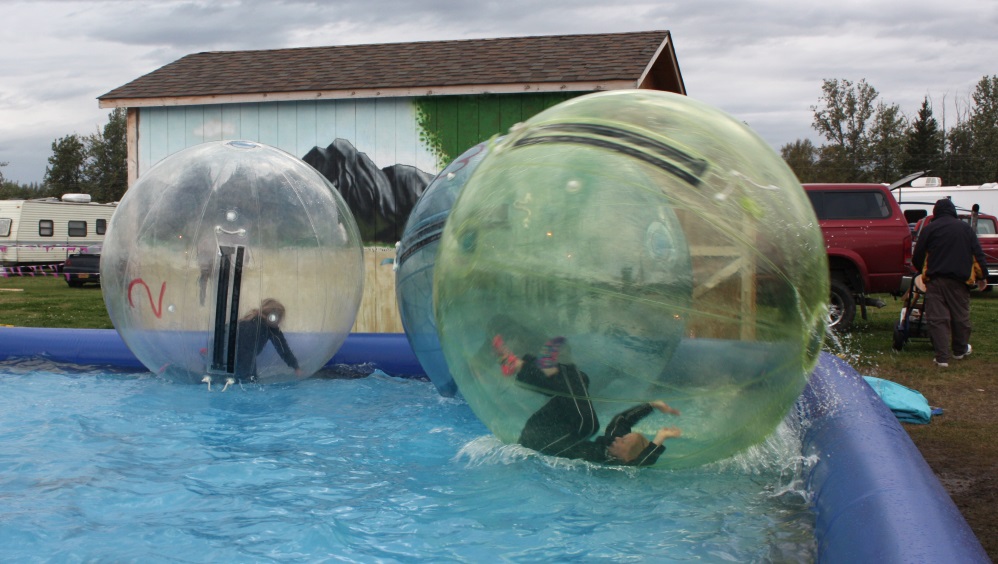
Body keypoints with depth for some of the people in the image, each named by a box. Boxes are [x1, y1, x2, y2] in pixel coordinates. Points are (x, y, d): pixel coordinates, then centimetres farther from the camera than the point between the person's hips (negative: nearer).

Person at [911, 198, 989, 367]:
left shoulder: (929, 229, 1)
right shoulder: (966, 228, 9)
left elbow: (917, 257, 1)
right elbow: (978, 255, 8)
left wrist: (923, 271, 21)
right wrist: (982, 277, 15)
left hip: (935, 279, -2)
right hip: (959, 280, 3)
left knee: (937, 318, -2)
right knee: (961, 316, 17)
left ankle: (942, 357, -8)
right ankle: (960, 350, 34)